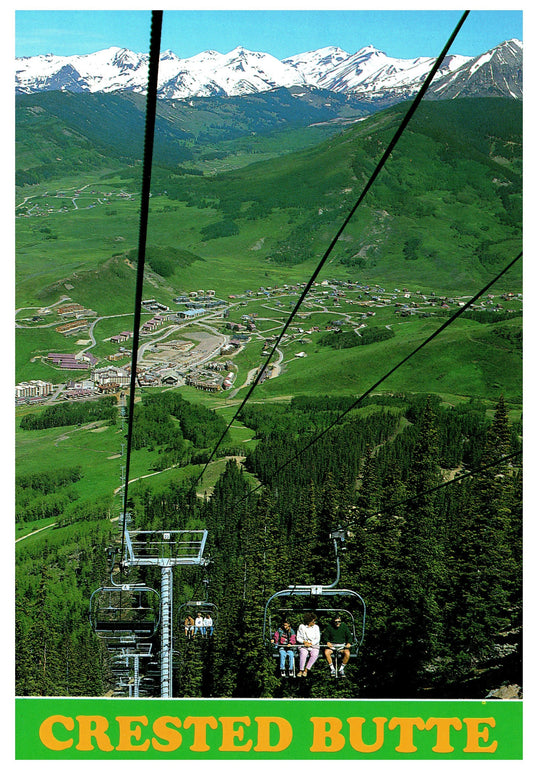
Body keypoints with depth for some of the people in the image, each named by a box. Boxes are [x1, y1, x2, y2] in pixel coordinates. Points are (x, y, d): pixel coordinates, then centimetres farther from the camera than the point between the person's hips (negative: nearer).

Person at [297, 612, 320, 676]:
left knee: (314, 654, -32)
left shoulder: (316, 627, 7)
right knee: (303, 654, -35)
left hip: (314, 645, 1)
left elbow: (317, 639, 2)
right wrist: (304, 641, -14)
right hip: (304, 646, -1)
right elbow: (298, 638, 5)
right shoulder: (301, 626, 4)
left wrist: (311, 643, -14)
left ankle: (306, 670, -23)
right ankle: (301, 670, -23)